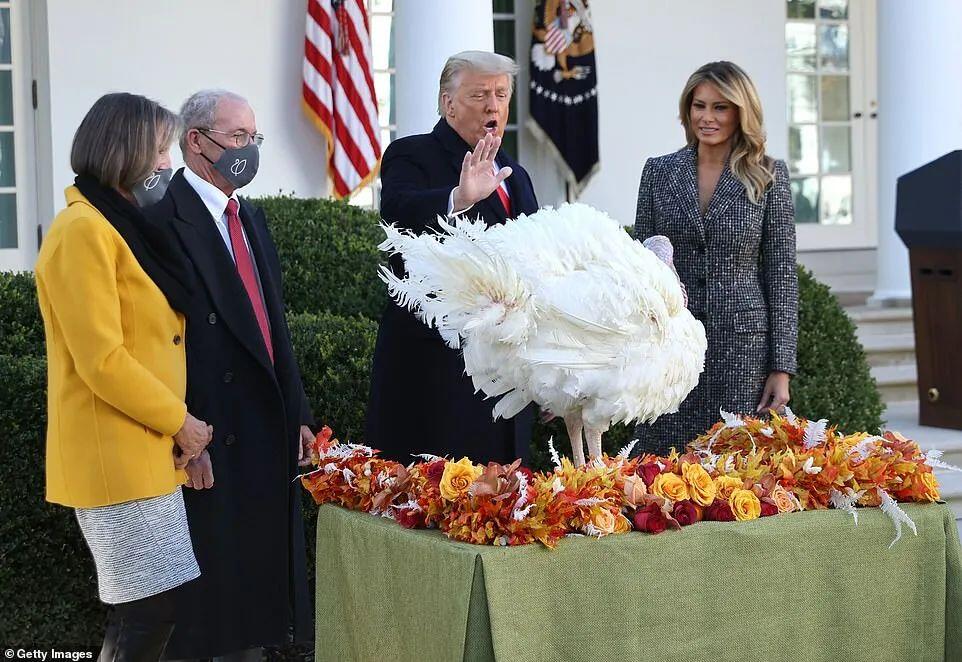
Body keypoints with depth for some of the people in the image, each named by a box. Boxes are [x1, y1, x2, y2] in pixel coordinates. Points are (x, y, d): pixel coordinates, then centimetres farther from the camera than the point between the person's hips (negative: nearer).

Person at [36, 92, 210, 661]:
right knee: (151, 612, -8)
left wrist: (180, 425, 8)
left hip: (148, 451, 9)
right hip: (116, 457, -9)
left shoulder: (124, 227, 16)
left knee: (147, 612, 10)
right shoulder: (83, 231, -14)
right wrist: (178, 420, -11)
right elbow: (101, 362, -20)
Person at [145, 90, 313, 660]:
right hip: (210, 441, -8)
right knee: (204, 600, 1)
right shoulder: (164, 221, -12)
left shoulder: (251, 217, 16)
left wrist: (297, 414, 15)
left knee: (259, 584, 14)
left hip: (268, 433, 8)